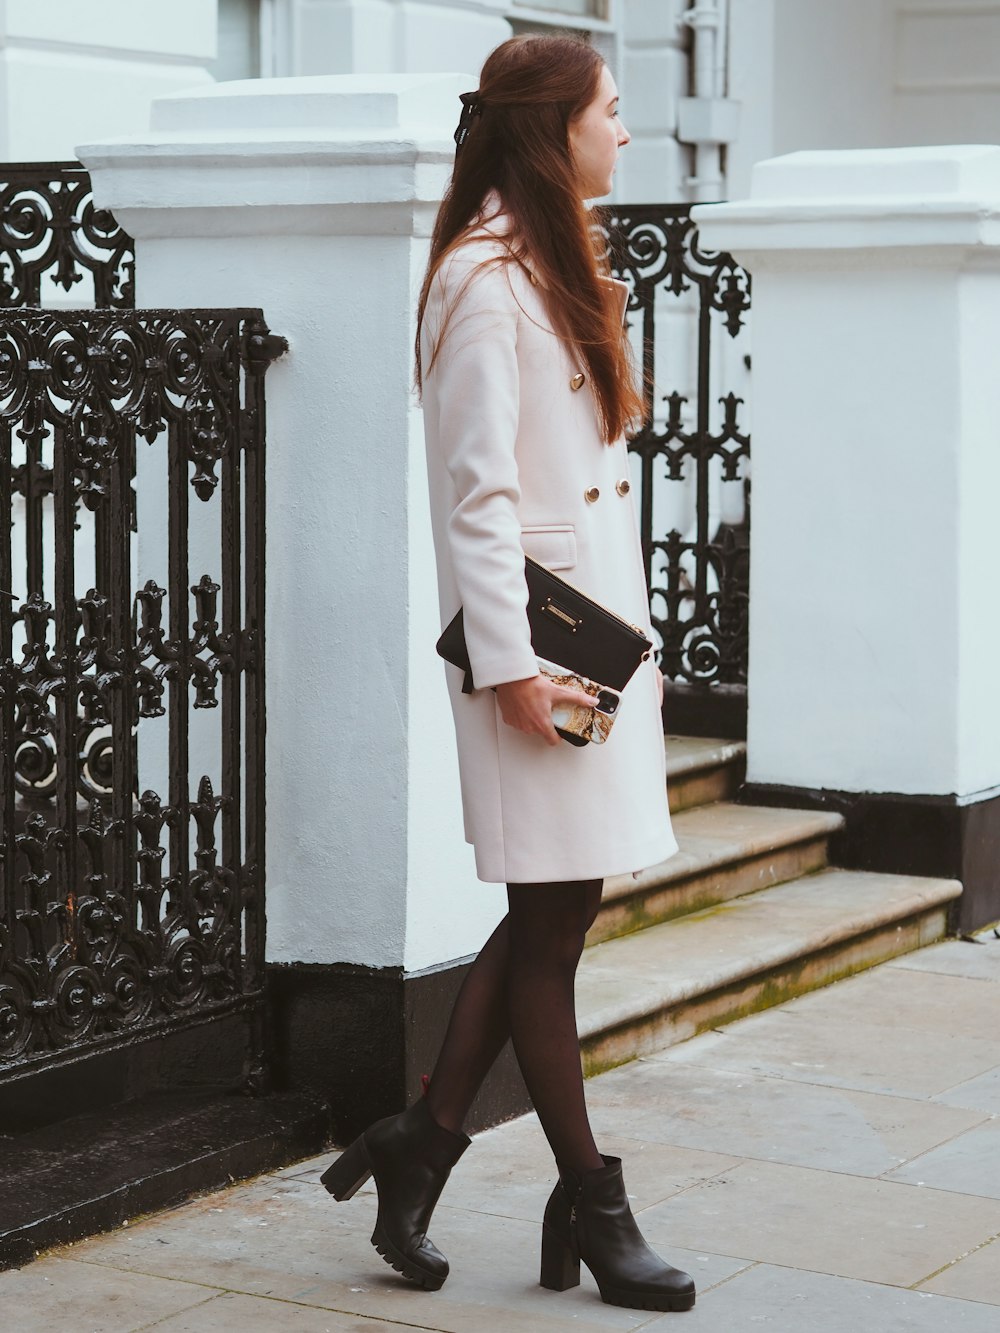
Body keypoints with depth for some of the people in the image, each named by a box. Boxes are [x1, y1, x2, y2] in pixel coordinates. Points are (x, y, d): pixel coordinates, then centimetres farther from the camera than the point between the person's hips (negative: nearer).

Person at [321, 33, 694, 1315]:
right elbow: (477, 493, -17)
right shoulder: (485, 283, -13)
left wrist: (635, 635, 18)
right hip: (538, 639, -9)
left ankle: (423, 1140, 20)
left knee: (551, 915, 11)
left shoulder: (558, 270, 17)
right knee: (550, 920, 0)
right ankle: (589, 1203, 9)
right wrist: (511, 664, -20)